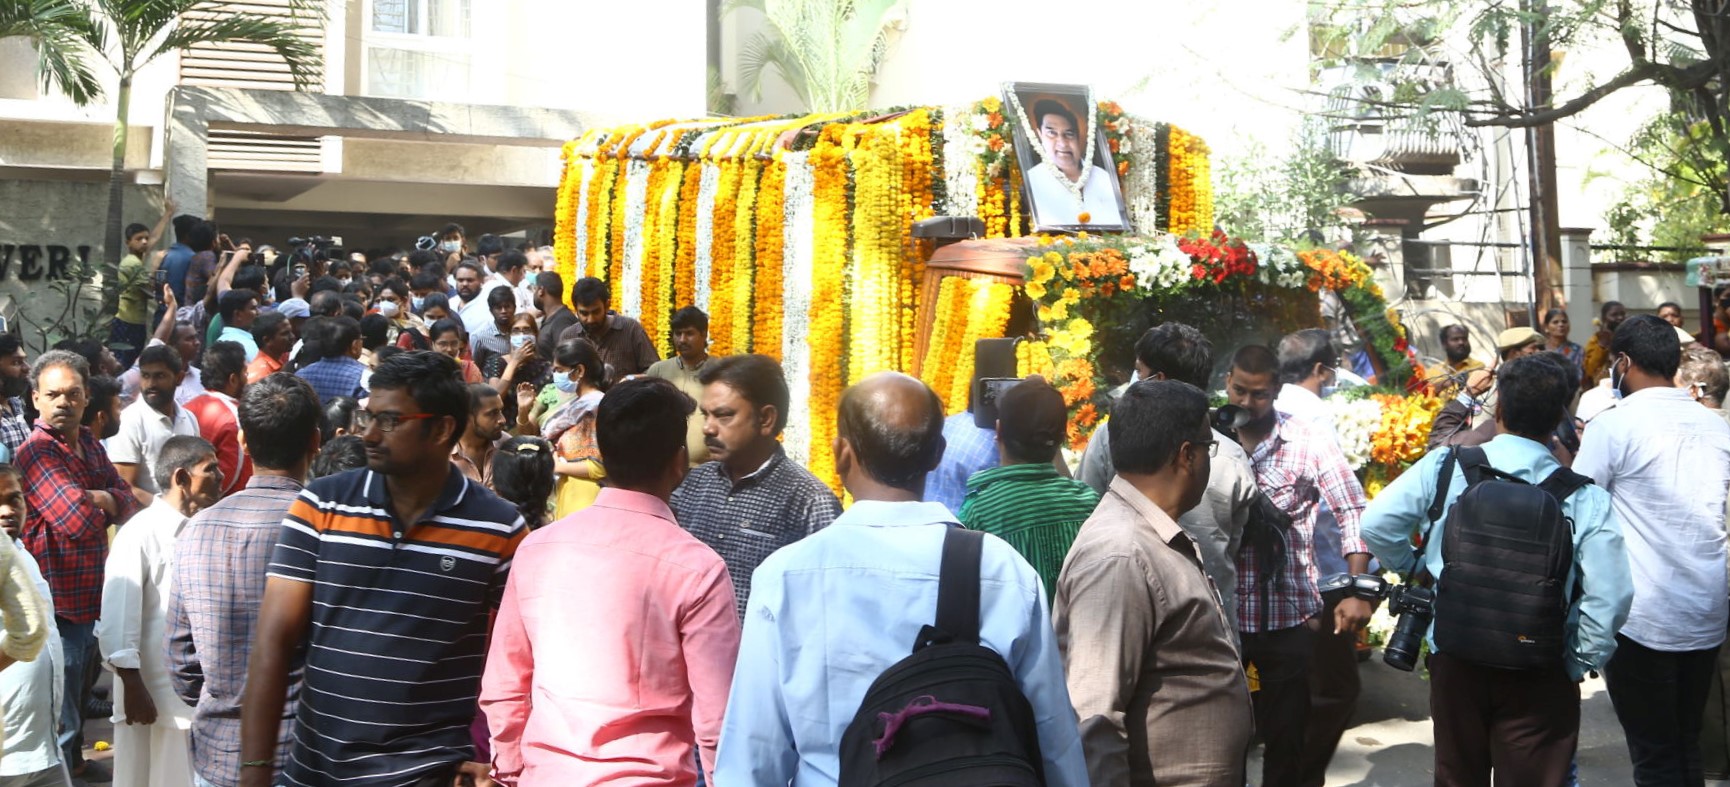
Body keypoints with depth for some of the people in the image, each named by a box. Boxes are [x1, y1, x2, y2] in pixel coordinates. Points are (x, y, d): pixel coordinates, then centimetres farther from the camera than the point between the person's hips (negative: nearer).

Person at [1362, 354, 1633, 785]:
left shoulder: (1444, 466, -8)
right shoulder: (1585, 498, -11)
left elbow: (1376, 524, -9)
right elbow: (1610, 598, -14)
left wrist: (1411, 567, 10)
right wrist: (1577, 666, 0)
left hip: (1454, 662, 2)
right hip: (1540, 674, -1)